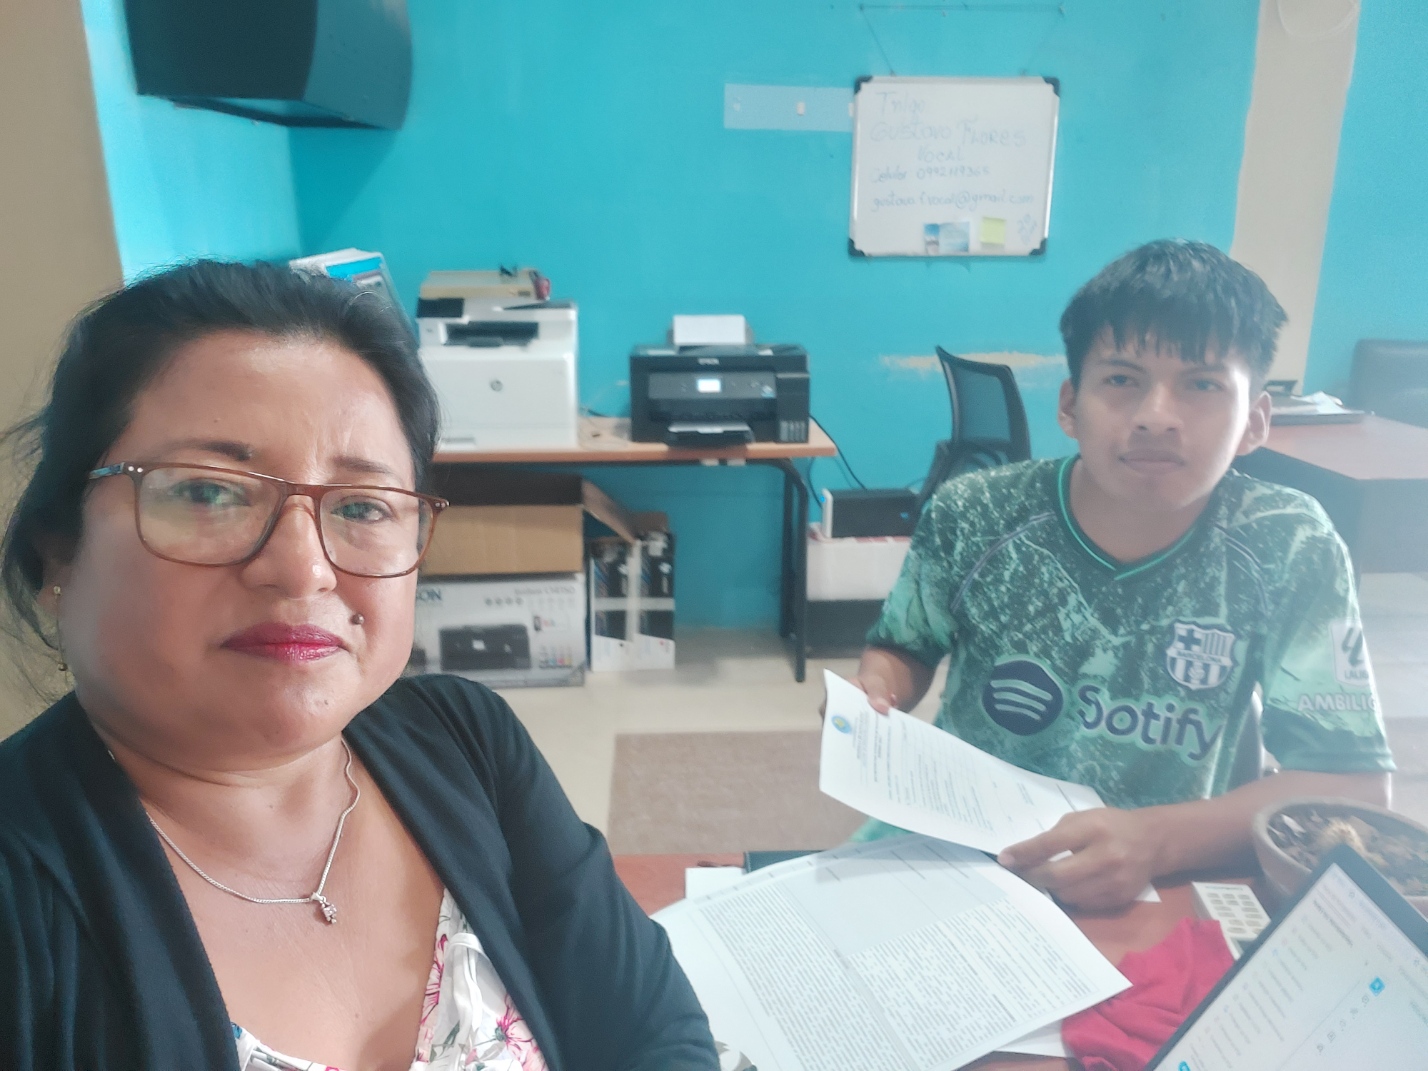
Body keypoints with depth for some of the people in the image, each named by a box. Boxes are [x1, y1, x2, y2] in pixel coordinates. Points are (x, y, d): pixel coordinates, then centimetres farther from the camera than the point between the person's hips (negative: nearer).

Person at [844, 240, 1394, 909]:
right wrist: (873, 695, -18)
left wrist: (1157, 839, -27)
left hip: (1159, 885, 2)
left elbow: (1354, 782, -11)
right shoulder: (971, 520, -10)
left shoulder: (1290, 551, -12)